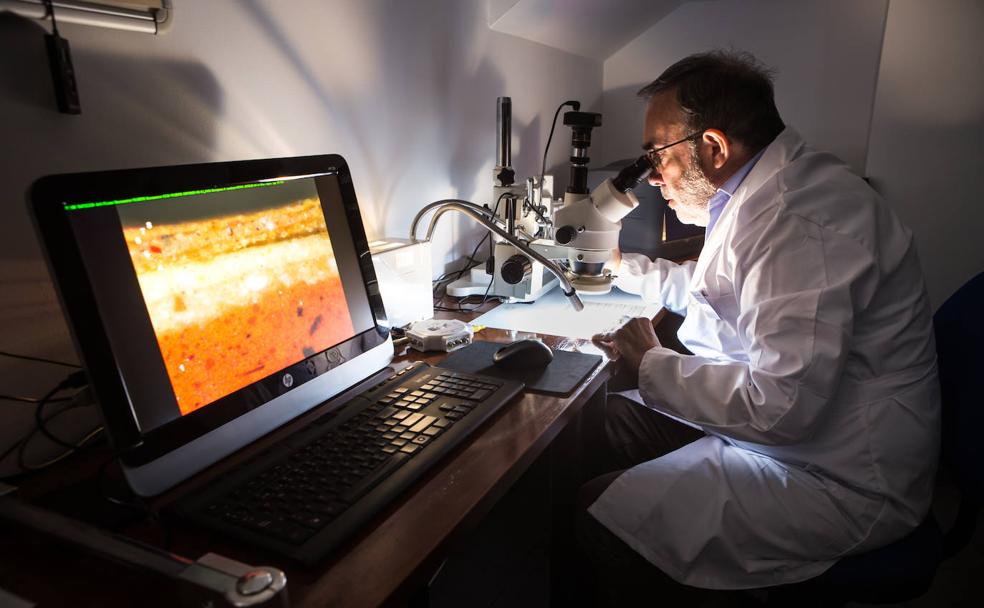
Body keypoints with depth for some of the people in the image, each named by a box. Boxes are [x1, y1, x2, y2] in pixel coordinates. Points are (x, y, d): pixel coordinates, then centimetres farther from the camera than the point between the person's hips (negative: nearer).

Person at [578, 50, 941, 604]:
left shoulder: (800, 222, -28)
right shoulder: (771, 192, 5)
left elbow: (781, 407, -32)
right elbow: (715, 288, 23)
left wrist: (651, 365, -18)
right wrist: (622, 266, 18)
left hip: (844, 481, -10)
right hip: (778, 416, 10)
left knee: (602, 516, -17)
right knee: (610, 416, 10)